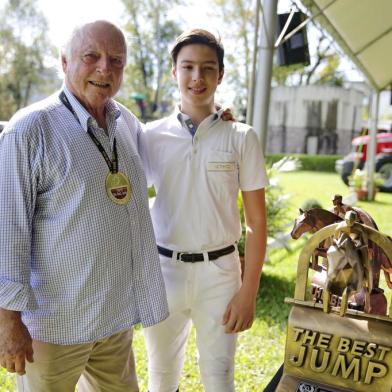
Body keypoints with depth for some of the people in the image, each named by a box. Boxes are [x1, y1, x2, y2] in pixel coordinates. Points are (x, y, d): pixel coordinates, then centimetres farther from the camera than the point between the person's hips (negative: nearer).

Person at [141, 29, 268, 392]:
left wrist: (249, 291, -6)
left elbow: (256, 222, -2)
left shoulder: (242, 138, -3)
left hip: (218, 272, -1)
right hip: (162, 269, 2)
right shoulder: (152, 136, -1)